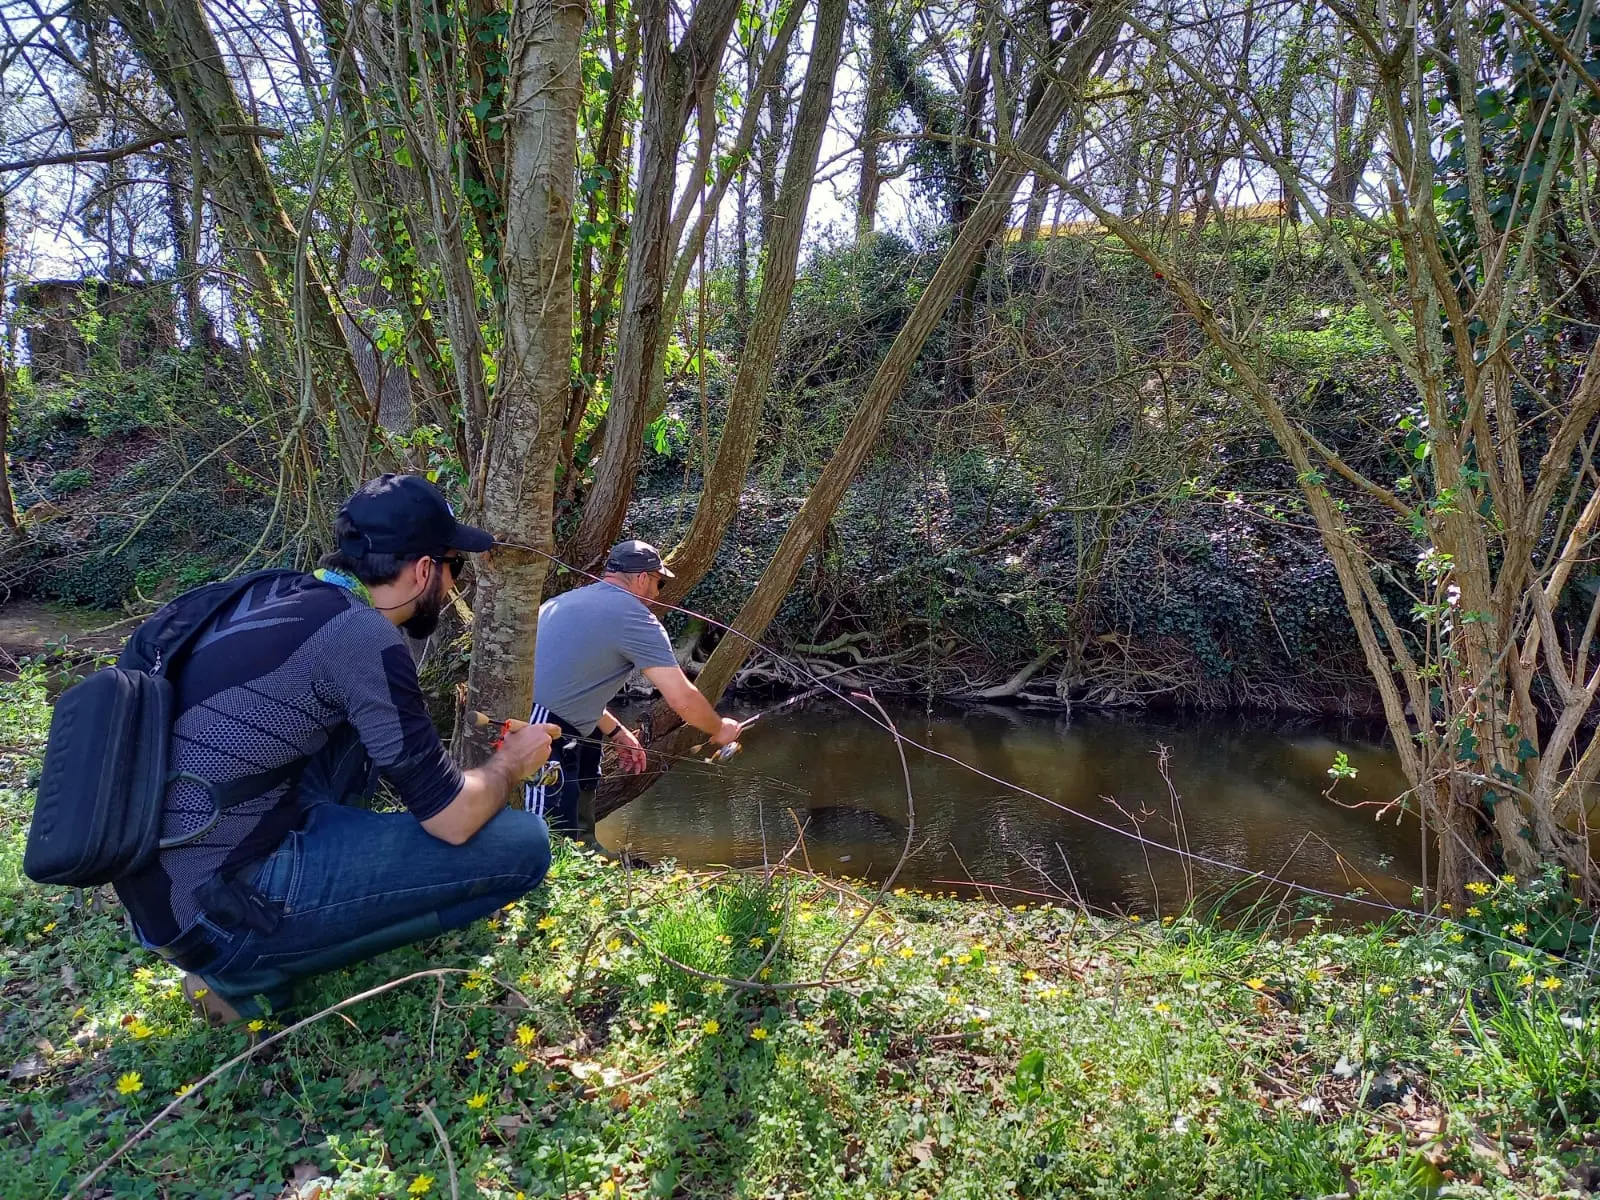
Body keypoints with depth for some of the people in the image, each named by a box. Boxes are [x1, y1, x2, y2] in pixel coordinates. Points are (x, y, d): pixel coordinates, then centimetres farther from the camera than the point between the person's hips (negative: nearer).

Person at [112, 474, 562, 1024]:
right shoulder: (361, 634, -18)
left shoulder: (278, 592, 7)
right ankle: (253, 969, -1)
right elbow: (451, 820, -14)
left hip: (158, 888, 9)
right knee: (521, 843, -10)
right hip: (216, 912, -9)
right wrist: (512, 762, 5)